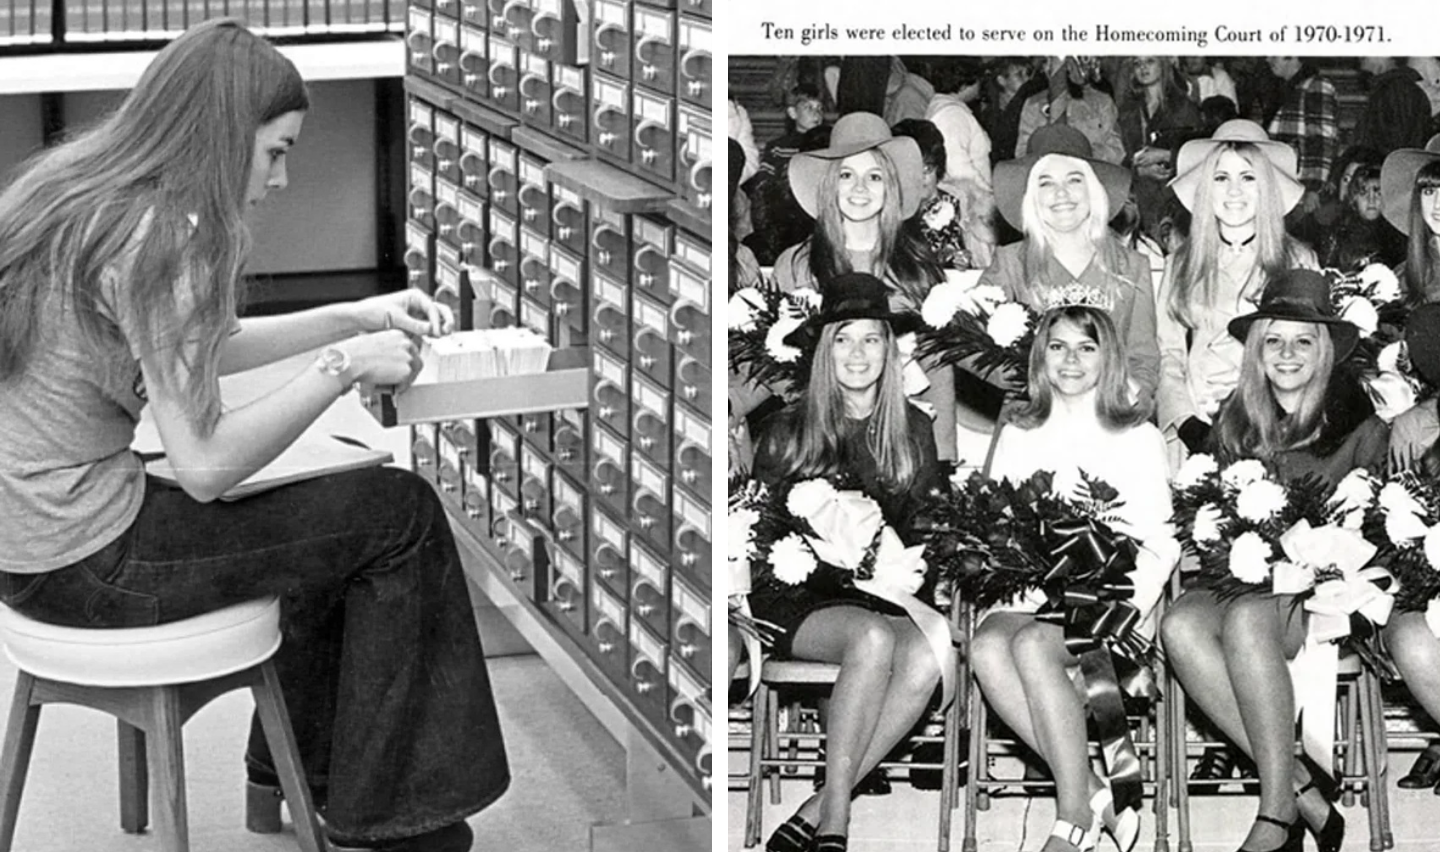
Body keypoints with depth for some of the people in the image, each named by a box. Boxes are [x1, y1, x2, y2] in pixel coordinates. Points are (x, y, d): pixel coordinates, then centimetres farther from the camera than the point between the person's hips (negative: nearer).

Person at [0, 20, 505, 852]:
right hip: (85, 565, -9)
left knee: (340, 509, 25)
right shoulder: (155, 242, -22)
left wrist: (356, 317, 11)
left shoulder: (80, 191, 6)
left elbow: (196, 350, 18)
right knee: (400, 514, 0)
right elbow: (205, 466, -23)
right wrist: (344, 366, -13)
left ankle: (299, 768, 36)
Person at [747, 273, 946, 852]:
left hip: (888, 596, 3)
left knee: (928, 654, -32)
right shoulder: (787, 432, 3)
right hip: (799, 597, -3)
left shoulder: (913, 430, 12)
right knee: (873, 638, -36)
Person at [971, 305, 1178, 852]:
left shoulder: (1137, 437, 11)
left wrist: (1127, 611, -13)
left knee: (1033, 644, -34)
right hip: (1030, 598, 3)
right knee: (986, 646, -32)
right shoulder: (1016, 437, 20)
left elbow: (1159, 544, 4)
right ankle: (1092, 793, -29)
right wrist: (1024, 591, -7)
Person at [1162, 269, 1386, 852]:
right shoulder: (1236, 421, 13)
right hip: (1244, 577, 4)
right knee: (1180, 624, -29)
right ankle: (1302, 791, -31)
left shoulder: (1355, 420, 2)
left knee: (1246, 618, -36)